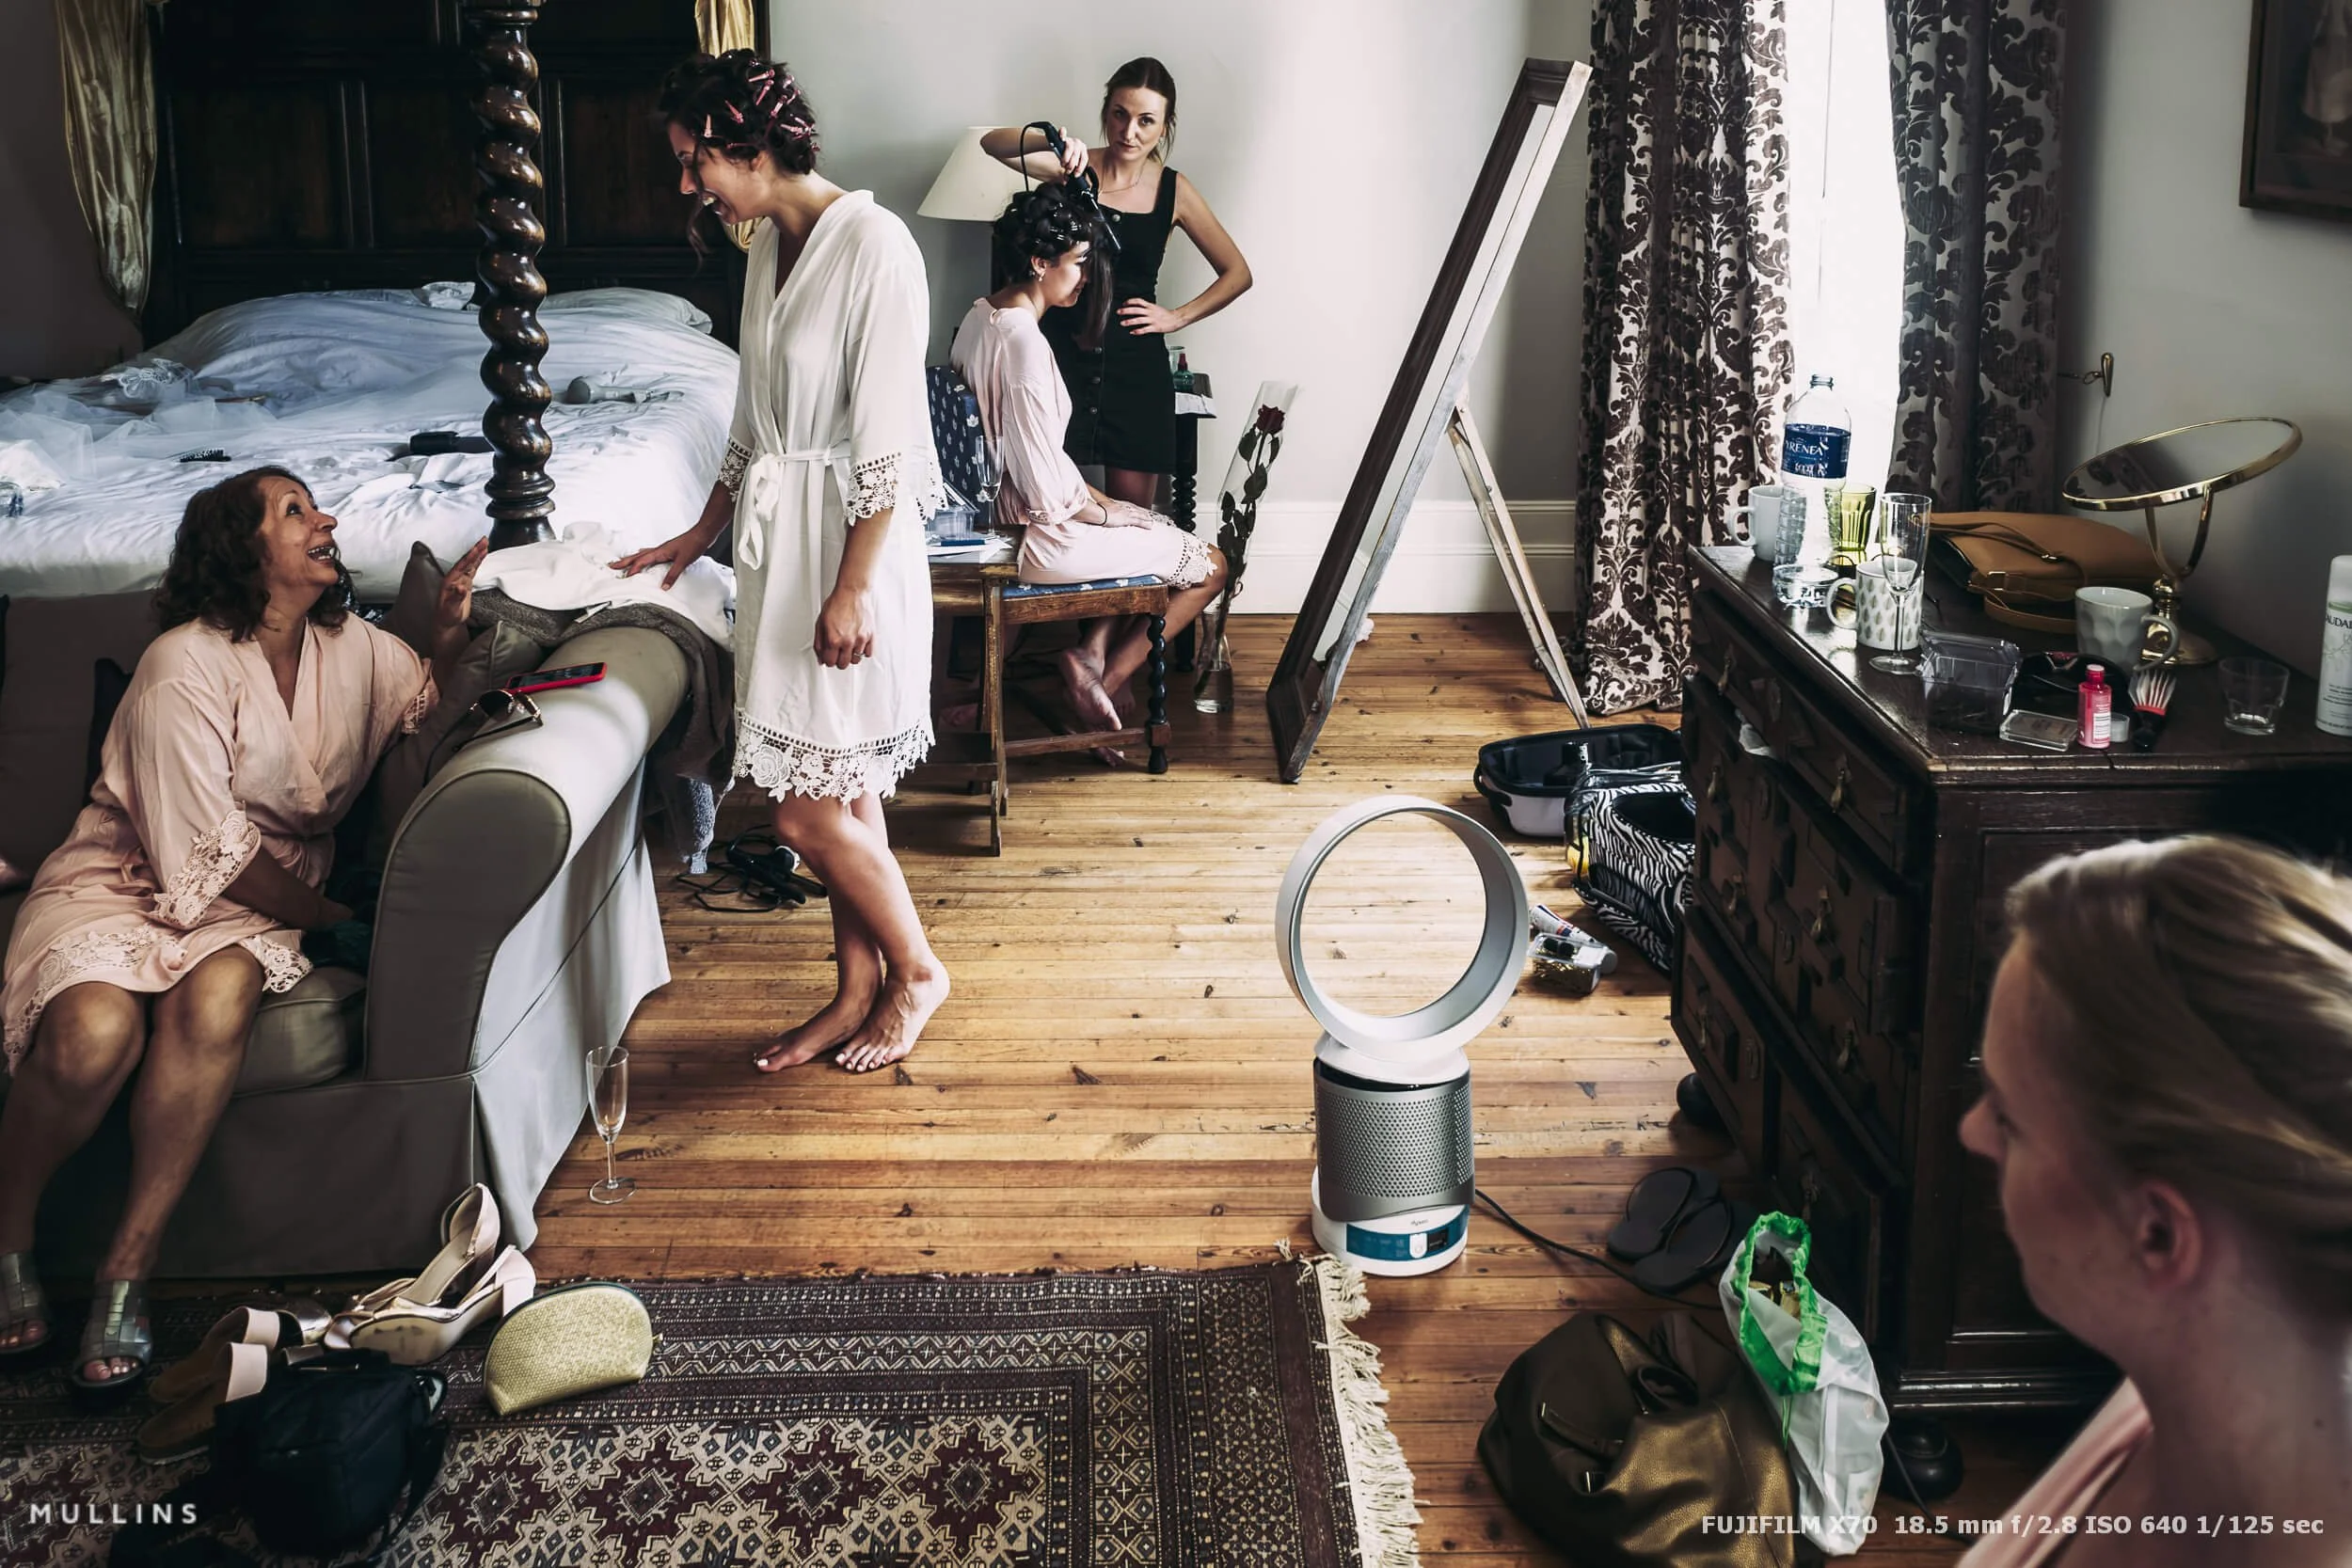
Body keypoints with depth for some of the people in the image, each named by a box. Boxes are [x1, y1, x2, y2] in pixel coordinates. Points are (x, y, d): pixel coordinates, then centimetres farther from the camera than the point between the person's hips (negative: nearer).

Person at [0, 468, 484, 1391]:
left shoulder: (351, 648, 6)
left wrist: (452, 631, -1)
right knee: (94, 1030, -35)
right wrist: (330, 919, -10)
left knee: (217, 995, -34)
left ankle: (127, 1269, -27)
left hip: (250, 898, 4)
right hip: (126, 877, -4)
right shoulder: (187, 667, -14)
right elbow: (207, 848, -16)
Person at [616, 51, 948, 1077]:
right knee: (841, 792, 15)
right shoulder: (769, 243, 9)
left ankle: (915, 970, 18)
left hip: (850, 541, -8)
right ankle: (858, 990, 26)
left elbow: (887, 442, -20)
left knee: (808, 808, -4)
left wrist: (852, 589, -21)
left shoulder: (873, 245, -17)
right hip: (778, 539, 8)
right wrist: (700, 537, 23)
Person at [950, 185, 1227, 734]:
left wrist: (1093, 497, 10)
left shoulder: (980, 317, 3)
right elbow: (1046, 489, -25)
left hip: (998, 507, 10)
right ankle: (1106, 680, 8)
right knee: (1211, 566, 4)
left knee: (1156, 525, 25)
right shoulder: (1025, 344, -27)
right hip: (1037, 538, -10)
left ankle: (1092, 654, 15)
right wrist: (1105, 511, -7)